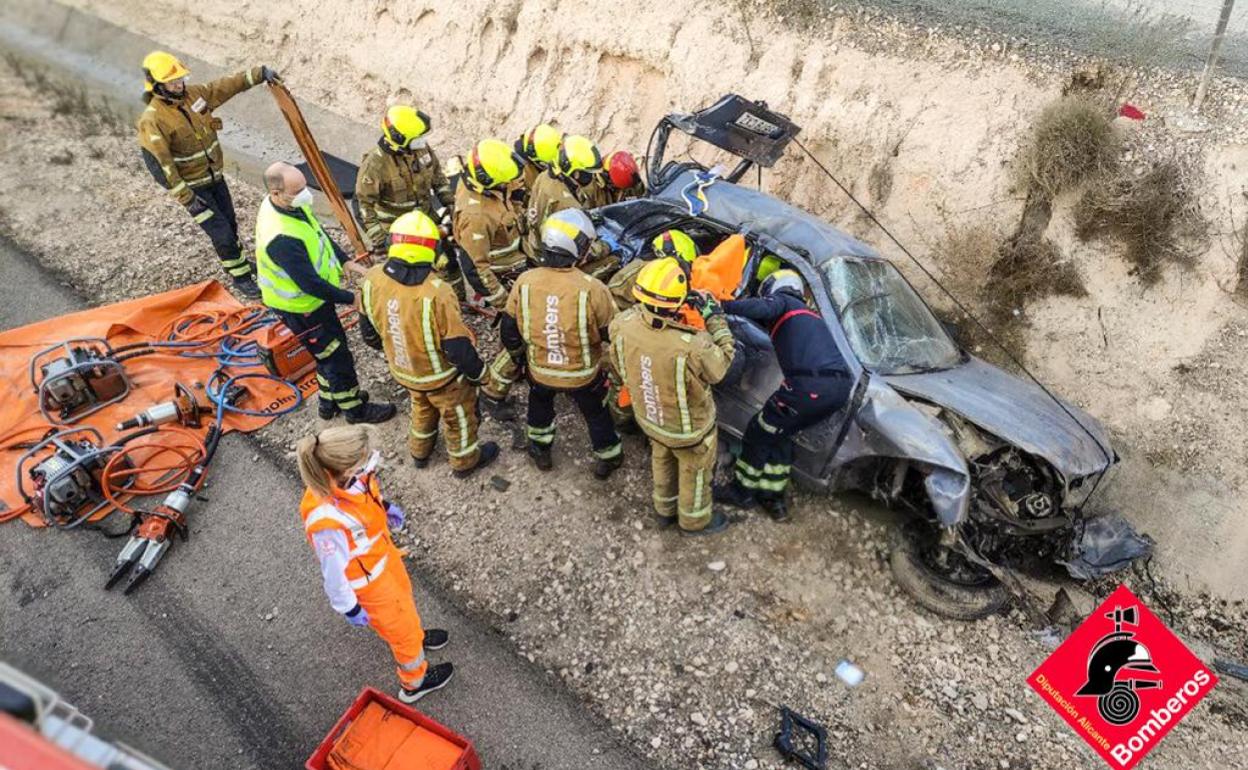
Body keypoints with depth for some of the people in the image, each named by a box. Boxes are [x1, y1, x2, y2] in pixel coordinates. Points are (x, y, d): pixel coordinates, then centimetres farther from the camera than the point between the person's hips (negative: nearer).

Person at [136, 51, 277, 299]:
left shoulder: (195, 93, -6)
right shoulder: (152, 120, -24)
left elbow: (229, 84, 3)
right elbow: (157, 162, -25)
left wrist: (259, 73, -5)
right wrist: (186, 198, -26)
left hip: (215, 177, 7)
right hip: (192, 187, -7)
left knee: (230, 224, 21)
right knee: (222, 233, -4)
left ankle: (240, 265, 43)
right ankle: (240, 277, 14)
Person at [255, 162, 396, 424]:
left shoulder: (292, 204, -9)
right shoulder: (281, 237, -38)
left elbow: (320, 235, 8)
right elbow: (310, 284, -32)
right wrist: (351, 299, -23)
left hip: (316, 296, 9)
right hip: (301, 308, -9)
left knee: (329, 351, 25)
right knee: (338, 358, 8)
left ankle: (330, 402, 45)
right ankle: (355, 409, 29)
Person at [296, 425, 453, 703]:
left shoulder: (345, 476, -26)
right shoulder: (327, 521, -45)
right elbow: (333, 570, -27)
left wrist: (386, 507, 16)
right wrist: (349, 608, -11)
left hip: (382, 550, 6)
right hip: (368, 580, -6)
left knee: (402, 595, 34)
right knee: (399, 625, 20)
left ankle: (415, 636, 68)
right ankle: (415, 682, 52)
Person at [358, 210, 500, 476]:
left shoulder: (372, 279, -20)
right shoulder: (435, 294, -38)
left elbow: (369, 332, -3)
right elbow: (458, 346, -27)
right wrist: (477, 372, -7)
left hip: (402, 370, 5)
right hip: (441, 376, -5)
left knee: (422, 407, 35)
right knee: (459, 415, 24)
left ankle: (420, 451, 58)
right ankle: (465, 461, 47)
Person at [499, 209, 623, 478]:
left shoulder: (524, 282, -19)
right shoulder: (592, 289, -29)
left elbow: (509, 330, -6)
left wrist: (518, 356, 14)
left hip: (539, 370, 2)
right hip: (583, 374, -2)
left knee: (540, 403, 34)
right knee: (596, 414, 26)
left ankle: (540, 450, 51)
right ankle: (608, 458, 45)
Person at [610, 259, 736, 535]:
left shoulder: (623, 327, -29)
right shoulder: (692, 348, -43)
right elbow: (721, 363, -21)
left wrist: (646, 305, -7)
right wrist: (716, 318, -15)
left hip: (648, 417, 5)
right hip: (688, 427, -5)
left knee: (662, 460, 34)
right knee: (695, 471, 26)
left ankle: (665, 508, 59)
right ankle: (694, 520, 52)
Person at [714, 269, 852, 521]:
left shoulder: (781, 300, 10)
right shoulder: (809, 314, 36)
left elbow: (760, 308, -12)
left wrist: (721, 306, -9)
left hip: (810, 384, -8)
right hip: (841, 386, 8)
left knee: (761, 432, 11)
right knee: (779, 434, 25)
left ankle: (742, 491, 26)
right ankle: (773, 496, 29)